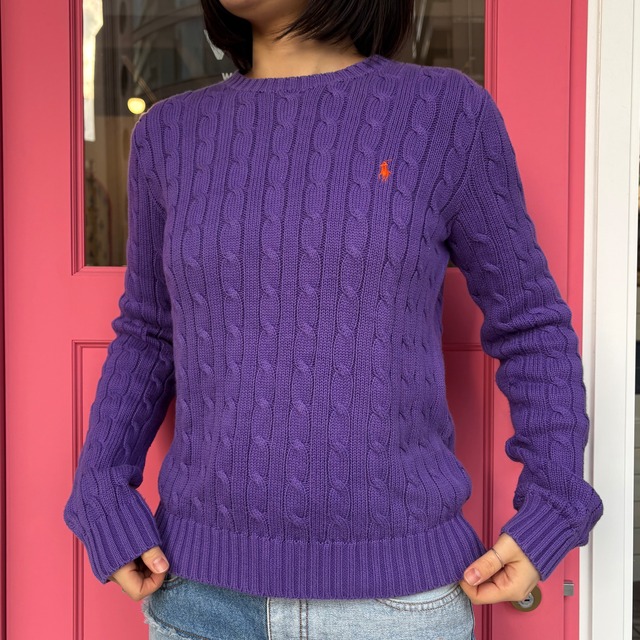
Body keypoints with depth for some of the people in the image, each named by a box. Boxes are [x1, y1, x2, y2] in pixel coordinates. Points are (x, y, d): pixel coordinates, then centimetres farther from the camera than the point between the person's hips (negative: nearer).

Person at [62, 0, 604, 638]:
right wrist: (102, 498, -1)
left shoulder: (448, 112, -5)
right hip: (205, 579, 3)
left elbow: (529, 326, 3)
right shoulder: (172, 133, 3)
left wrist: (555, 515, -5)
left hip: (393, 586, -2)